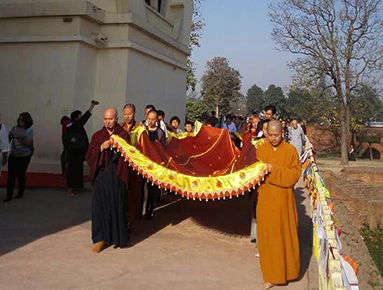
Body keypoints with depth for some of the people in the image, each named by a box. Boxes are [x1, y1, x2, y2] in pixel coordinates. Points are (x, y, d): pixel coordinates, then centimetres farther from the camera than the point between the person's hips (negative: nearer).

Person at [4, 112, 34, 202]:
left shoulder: (29, 130, -7)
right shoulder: (14, 128, 3)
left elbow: (29, 143, -16)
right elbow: (8, 140, 5)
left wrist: (20, 137, -24)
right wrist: (10, 136, -15)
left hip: (24, 156, -3)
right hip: (13, 155, 3)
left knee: (20, 175, 6)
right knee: (11, 175, -3)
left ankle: (20, 193, 27)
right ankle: (9, 196, 1)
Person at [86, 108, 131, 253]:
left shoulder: (123, 134, 6)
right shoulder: (97, 135, 11)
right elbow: (89, 156, 4)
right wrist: (101, 147, -10)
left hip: (117, 175, -1)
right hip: (101, 175, 2)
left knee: (117, 205, 2)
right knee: (100, 206, -1)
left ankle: (118, 237, 16)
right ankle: (101, 239, 7)